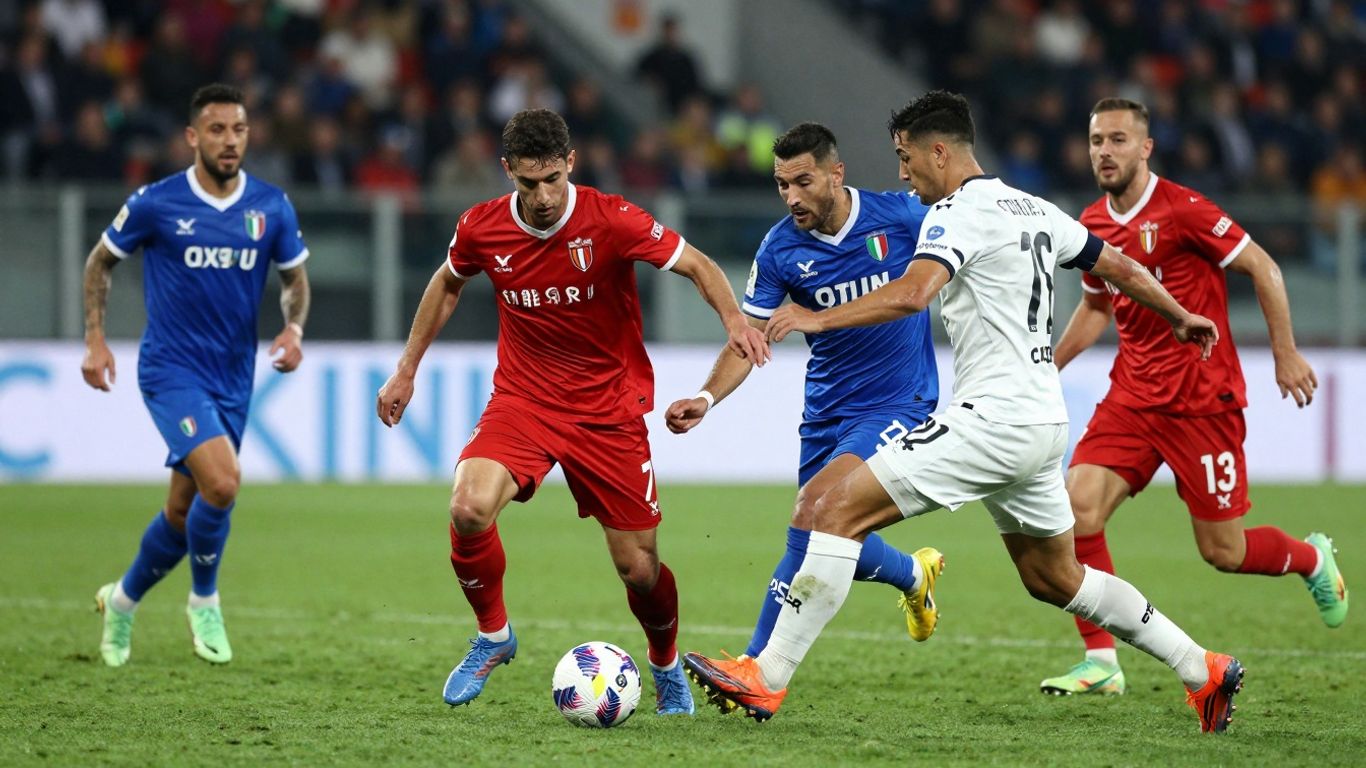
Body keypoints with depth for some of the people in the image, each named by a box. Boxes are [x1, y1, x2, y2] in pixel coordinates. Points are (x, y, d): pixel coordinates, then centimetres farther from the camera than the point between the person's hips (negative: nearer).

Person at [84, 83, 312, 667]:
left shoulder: (271, 208, -1)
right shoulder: (156, 204, -9)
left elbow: (294, 278, 14)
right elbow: (101, 261, 7)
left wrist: (294, 329, -6)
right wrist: (95, 340, -1)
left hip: (233, 378, 4)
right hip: (171, 371, -4)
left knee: (184, 511, 10)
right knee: (222, 482, -25)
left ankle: (123, 598, 37)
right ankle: (205, 601, -1)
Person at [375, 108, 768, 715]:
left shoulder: (610, 221, -17)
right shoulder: (481, 229, -8)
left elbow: (698, 266, -9)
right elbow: (448, 284, 15)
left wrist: (733, 319, -29)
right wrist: (406, 369, 17)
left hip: (609, 409, -1)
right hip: (522, 400, 1)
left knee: (638, 568, 0)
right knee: (469, 509, -26)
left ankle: (666, 667, 33)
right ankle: (493, 636, 0)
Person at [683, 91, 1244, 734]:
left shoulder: (957, 213, -10)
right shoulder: (1034, 210, 16)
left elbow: (911, 294, -28)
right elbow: (1119, 267, 25)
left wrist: (818, 319, -24)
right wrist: (1180, 317, 41)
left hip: (991, 418, -9)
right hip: (1043, 423, 9)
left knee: (839, 511, -12)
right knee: (1055, 579, 23)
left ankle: (766, 679, -18)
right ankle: (1203, 672, 26)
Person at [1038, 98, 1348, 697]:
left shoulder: (1182, 210, -14)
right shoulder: (1092, 225, 7)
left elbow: (1261, 266, -9)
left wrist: (1286, 355, -10)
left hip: (1203, 400, -6)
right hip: (1132, 396, 6)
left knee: (1222, 551, 0)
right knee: (1077, 508, -14)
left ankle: (1312, 559, 34)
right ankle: (1101, 664, -6)